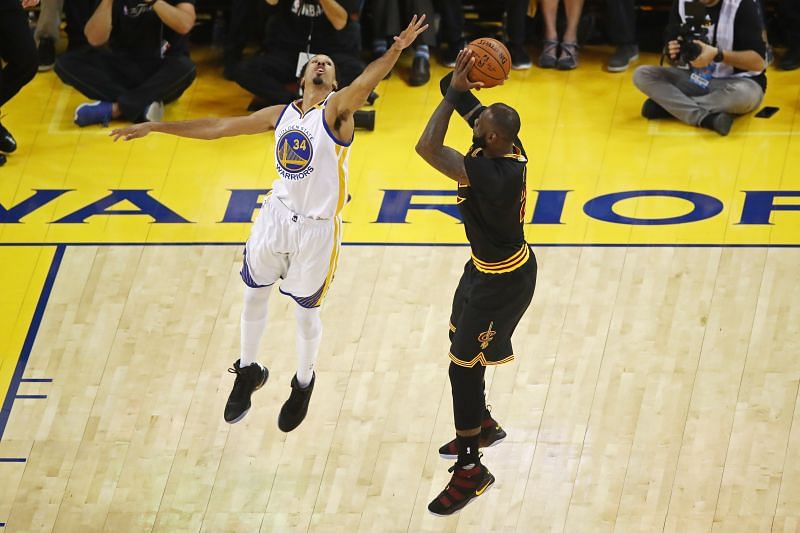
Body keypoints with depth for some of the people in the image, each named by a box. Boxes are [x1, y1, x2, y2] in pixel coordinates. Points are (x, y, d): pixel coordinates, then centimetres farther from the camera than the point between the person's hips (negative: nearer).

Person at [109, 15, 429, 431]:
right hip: (278, 214, 5)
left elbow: (365, 82, -34)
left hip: (317, 227, -5)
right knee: (254, 295, 15)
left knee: (306, 312, 8)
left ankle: (303, 384, 33)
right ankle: (248, 372, 38)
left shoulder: (336, 109, -12)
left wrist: (395, 51, -55)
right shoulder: (281, 115, 4)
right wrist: (155, 127, 9)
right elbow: (217, 127, 10)